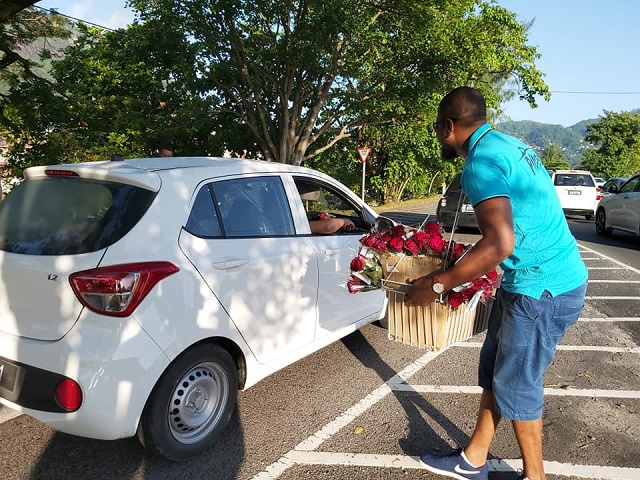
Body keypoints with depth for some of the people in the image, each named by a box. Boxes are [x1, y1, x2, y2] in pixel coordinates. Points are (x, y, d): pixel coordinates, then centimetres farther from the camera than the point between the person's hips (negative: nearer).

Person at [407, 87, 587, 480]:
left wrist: (435, 285, -24)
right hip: (553, 276, 10)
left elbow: (500, 244, -32)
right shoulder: (509, 146, 11)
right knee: (494, 371, 16)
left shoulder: (482, 162, -20)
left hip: (543, 289, -10)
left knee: (516, 385, 6)